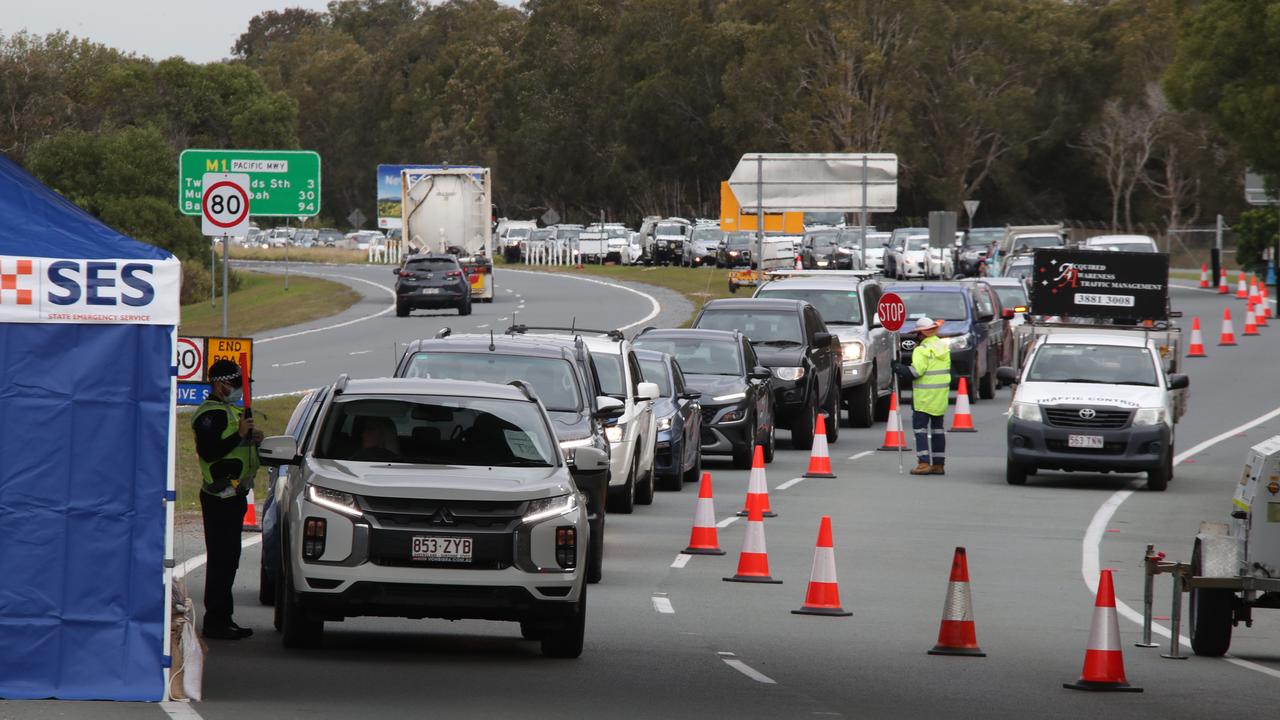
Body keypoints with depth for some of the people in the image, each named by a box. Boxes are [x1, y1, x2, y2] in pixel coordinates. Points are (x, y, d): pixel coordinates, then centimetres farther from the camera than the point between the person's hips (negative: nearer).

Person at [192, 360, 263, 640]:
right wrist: (240, 435, -23)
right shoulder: (210, 414, -13)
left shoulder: (229, 411, 21)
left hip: (233, 496, 11)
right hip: (220, 498, -11)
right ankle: (215, 621, -9)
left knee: (228, 559, 13)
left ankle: (223, 619, 18)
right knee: (221, 559, -10)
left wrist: (252, 439, 10)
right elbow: (208, 451, -23)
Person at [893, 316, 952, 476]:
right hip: (941, 396, 7)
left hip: (924, 397, -7)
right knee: (937, 428, 12)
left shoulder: (922, 350, -15)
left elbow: (915, 371, -21)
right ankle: (939, 464, 13)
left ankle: (924, 463, -11)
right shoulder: (944, 348, 10)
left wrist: (898, 368, -7)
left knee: (920, 427, -3)